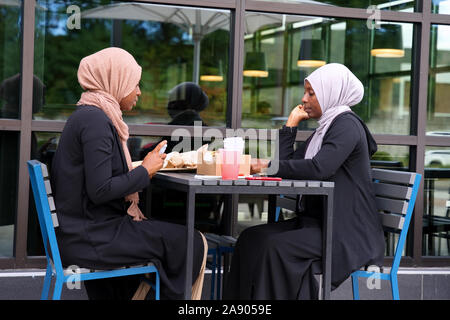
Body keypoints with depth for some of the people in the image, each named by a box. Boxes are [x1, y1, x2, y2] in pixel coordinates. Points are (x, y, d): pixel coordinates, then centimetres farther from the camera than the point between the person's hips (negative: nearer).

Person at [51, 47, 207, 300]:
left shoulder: (88, 115, 14)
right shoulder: (96, 120, -17)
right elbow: (99, 190, -23)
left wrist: (148, 164, 8)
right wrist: (145, 171, -11)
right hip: (90, 239, -10)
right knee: (193, 244, -5)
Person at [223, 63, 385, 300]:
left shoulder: (347, 125, -10)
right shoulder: (325, 127, 19)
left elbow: (319, 168, -26)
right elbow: (288, 162, 14)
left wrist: (269, 166, -19)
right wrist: (291, 123, 10)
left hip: (347, 232, -9)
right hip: (318, 222, 9)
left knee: (276, 246, -28)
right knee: (251, 238, -7)